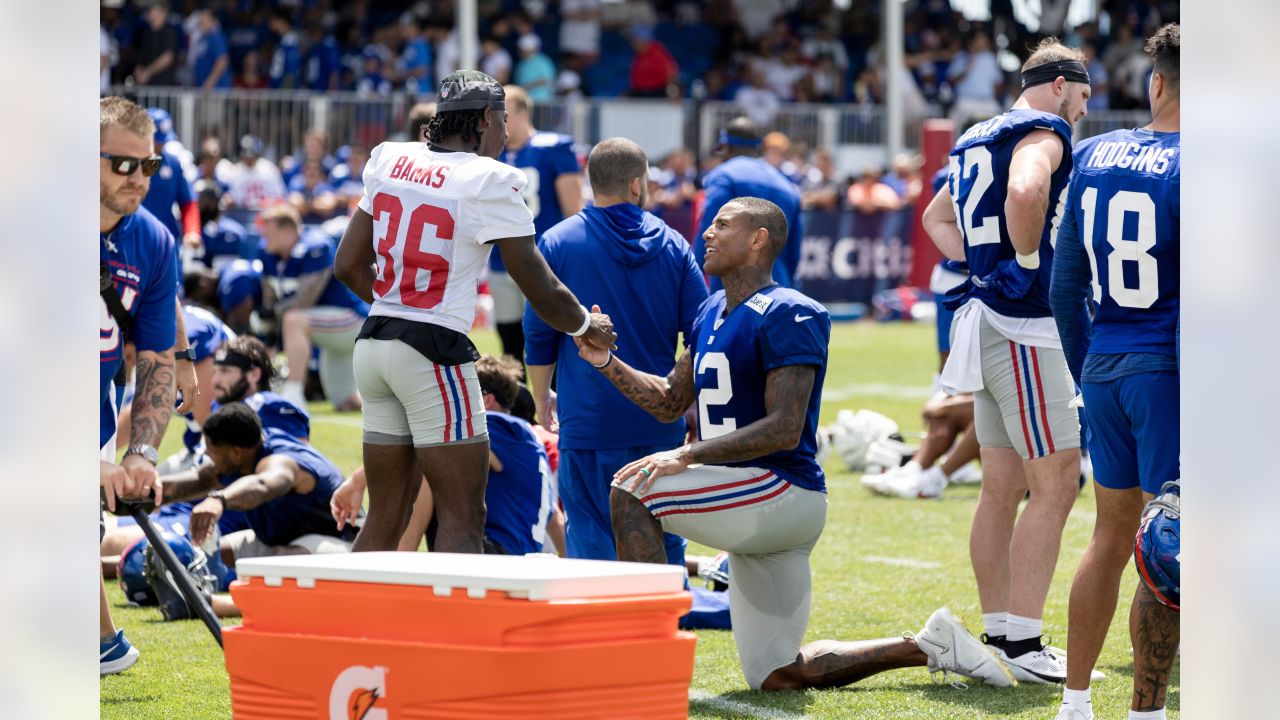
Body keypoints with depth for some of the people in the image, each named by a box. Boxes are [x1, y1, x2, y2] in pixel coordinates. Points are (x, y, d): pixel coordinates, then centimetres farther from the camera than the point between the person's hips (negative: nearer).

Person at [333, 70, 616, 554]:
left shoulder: (390, 161, 9)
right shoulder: (490, 182, -8)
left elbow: (348, 266, 14)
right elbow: (544, 295, -5)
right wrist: (589, 328, 15)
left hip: (373, 345, 7)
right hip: (433, 352, -7)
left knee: (384, 518, 12)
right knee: (463, 519, -4)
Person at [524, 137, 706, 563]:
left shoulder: (557, 243, -2)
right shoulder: (672, 245, 4)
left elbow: (538, 335, 2)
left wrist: (541, 398, 16)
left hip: (588, 420, -2)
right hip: (660, 424, 2)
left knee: (592, 541, 0)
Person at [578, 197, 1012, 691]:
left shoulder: (787, 316, -14)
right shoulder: (711, 313, 15)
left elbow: (783, 430, -22)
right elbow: (670, 402, 22)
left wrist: (687, 456, -27)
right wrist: (606, 362, 7)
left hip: (784, 491, -10)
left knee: (632, 491, -22)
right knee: (778, 678, 11)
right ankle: (928, 647, 21)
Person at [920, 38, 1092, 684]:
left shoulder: (979, 140, 19)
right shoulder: (1043, 132, -9)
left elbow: (937, 218, 33)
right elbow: (1026, 192, -31)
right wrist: (1028, 261, -16)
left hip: (987, 317, 10)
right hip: (1024, 322, -10)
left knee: (1003, 487, 12)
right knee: (1055, 484, -8)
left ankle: (998, 634, 16)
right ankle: (1022, 644, -10)